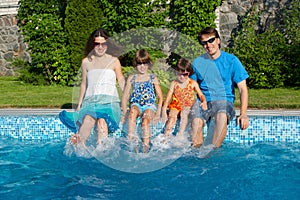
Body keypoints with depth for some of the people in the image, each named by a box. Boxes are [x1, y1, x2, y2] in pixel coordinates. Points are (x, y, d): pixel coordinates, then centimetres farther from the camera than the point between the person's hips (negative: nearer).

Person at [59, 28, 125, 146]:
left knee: (102, 121, -33)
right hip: (90, 100, 1)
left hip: (109, 100, -1)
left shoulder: (114, 61, 10)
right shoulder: (86, 62, 15)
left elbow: (121, 81, 12)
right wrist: (79, 105, 20)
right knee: (87, 119, -33)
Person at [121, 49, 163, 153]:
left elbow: (160, 97, 7)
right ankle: (131, 138, -41)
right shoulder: (131, 78, 15)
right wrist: (124, 113, 1)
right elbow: (125, 97, 11)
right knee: (133, 112, -35)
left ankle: (146, 146, -38)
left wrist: (158, 113, -6)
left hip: (150, 105, -1)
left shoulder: (153, 78, 11)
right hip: (136, 104, 1)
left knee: (146, 119, -33)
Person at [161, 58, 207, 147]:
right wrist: (164, 110, -12)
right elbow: (168, 97, -1)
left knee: (184, 113, -34)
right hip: (176, 105, 1)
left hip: (188, 105, -1)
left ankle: (180, 135, -32)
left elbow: (201, 94, 5)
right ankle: (166, 137, -25)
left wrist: (204, 102, -18)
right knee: (172, 117, -27)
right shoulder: (174, 83, 4)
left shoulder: (193, 83, 3)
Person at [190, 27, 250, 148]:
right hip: (203, 102, 2)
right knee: (196, 122, -32)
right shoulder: (197, 63, 10)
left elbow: (243, 89, 1)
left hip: (224, 101, -2)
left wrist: (243, 114, -12)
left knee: (222, 116, -38)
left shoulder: (231, 61, 3)